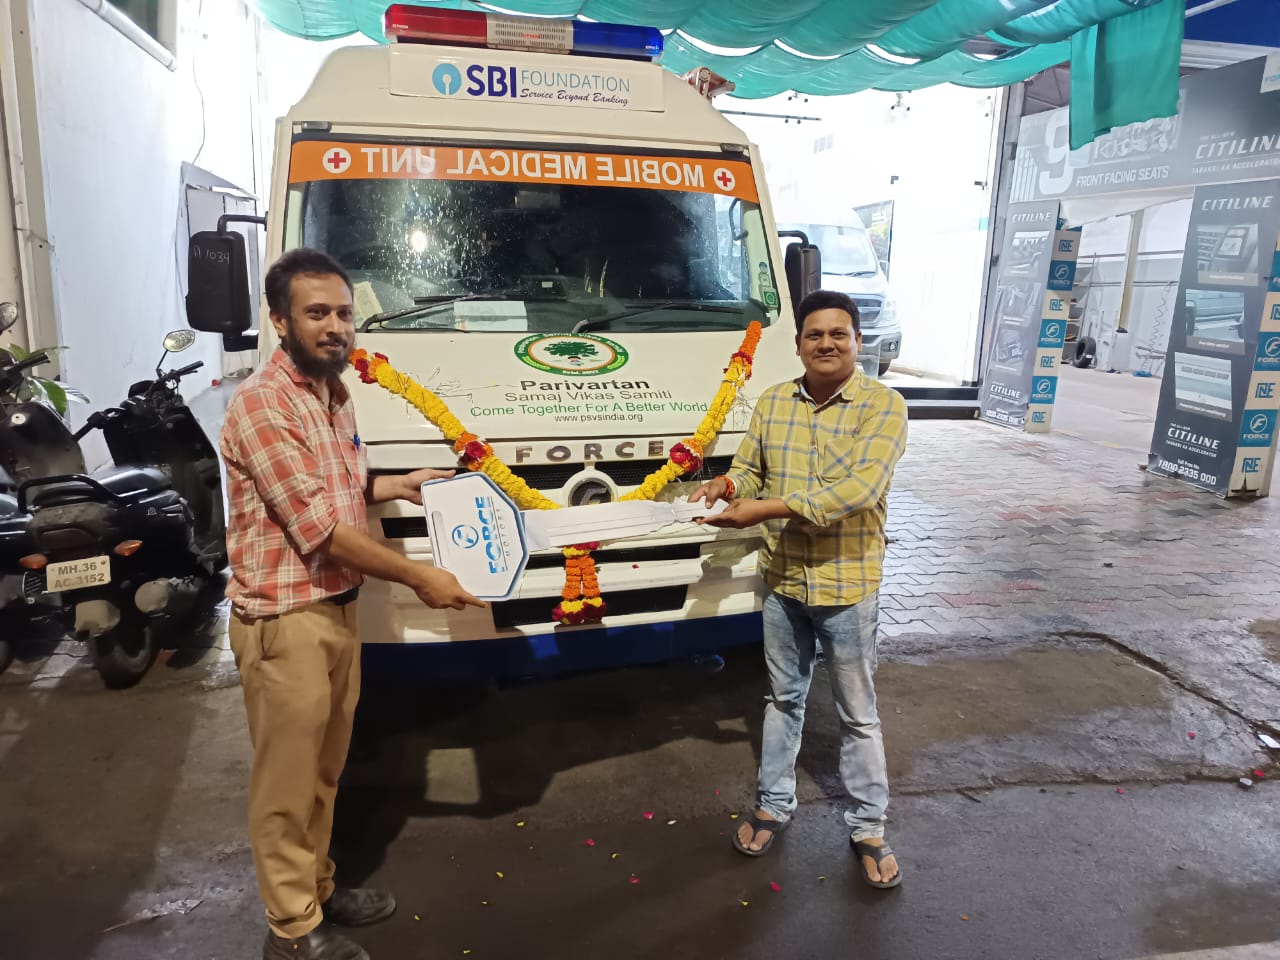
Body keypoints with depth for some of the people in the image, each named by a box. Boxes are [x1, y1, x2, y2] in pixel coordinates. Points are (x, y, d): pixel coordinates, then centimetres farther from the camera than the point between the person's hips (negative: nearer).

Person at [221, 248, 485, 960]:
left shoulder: (335, 394, 10)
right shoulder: (263, 403, -19)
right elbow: (317, 527, -22)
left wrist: (395, 486, 8)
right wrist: (419, 577, -16)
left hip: (338, 608, 8)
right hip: (286, 620, -8)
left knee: (324, 770, 20)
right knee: (288, 780, 6)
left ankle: (319, 887, 37)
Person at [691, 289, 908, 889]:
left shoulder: (884, 406, -14)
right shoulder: (772, 403, 2)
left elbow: (860, 489, -26)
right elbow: (750, 468, 9)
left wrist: (762, 511, -30)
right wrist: (728, 486, -17)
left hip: (847, 585, -4)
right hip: (782, 581, 4)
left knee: (857, 713, 11)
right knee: (783, 698, 20)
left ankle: (868, 828, 29)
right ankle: (773, 804, 37)